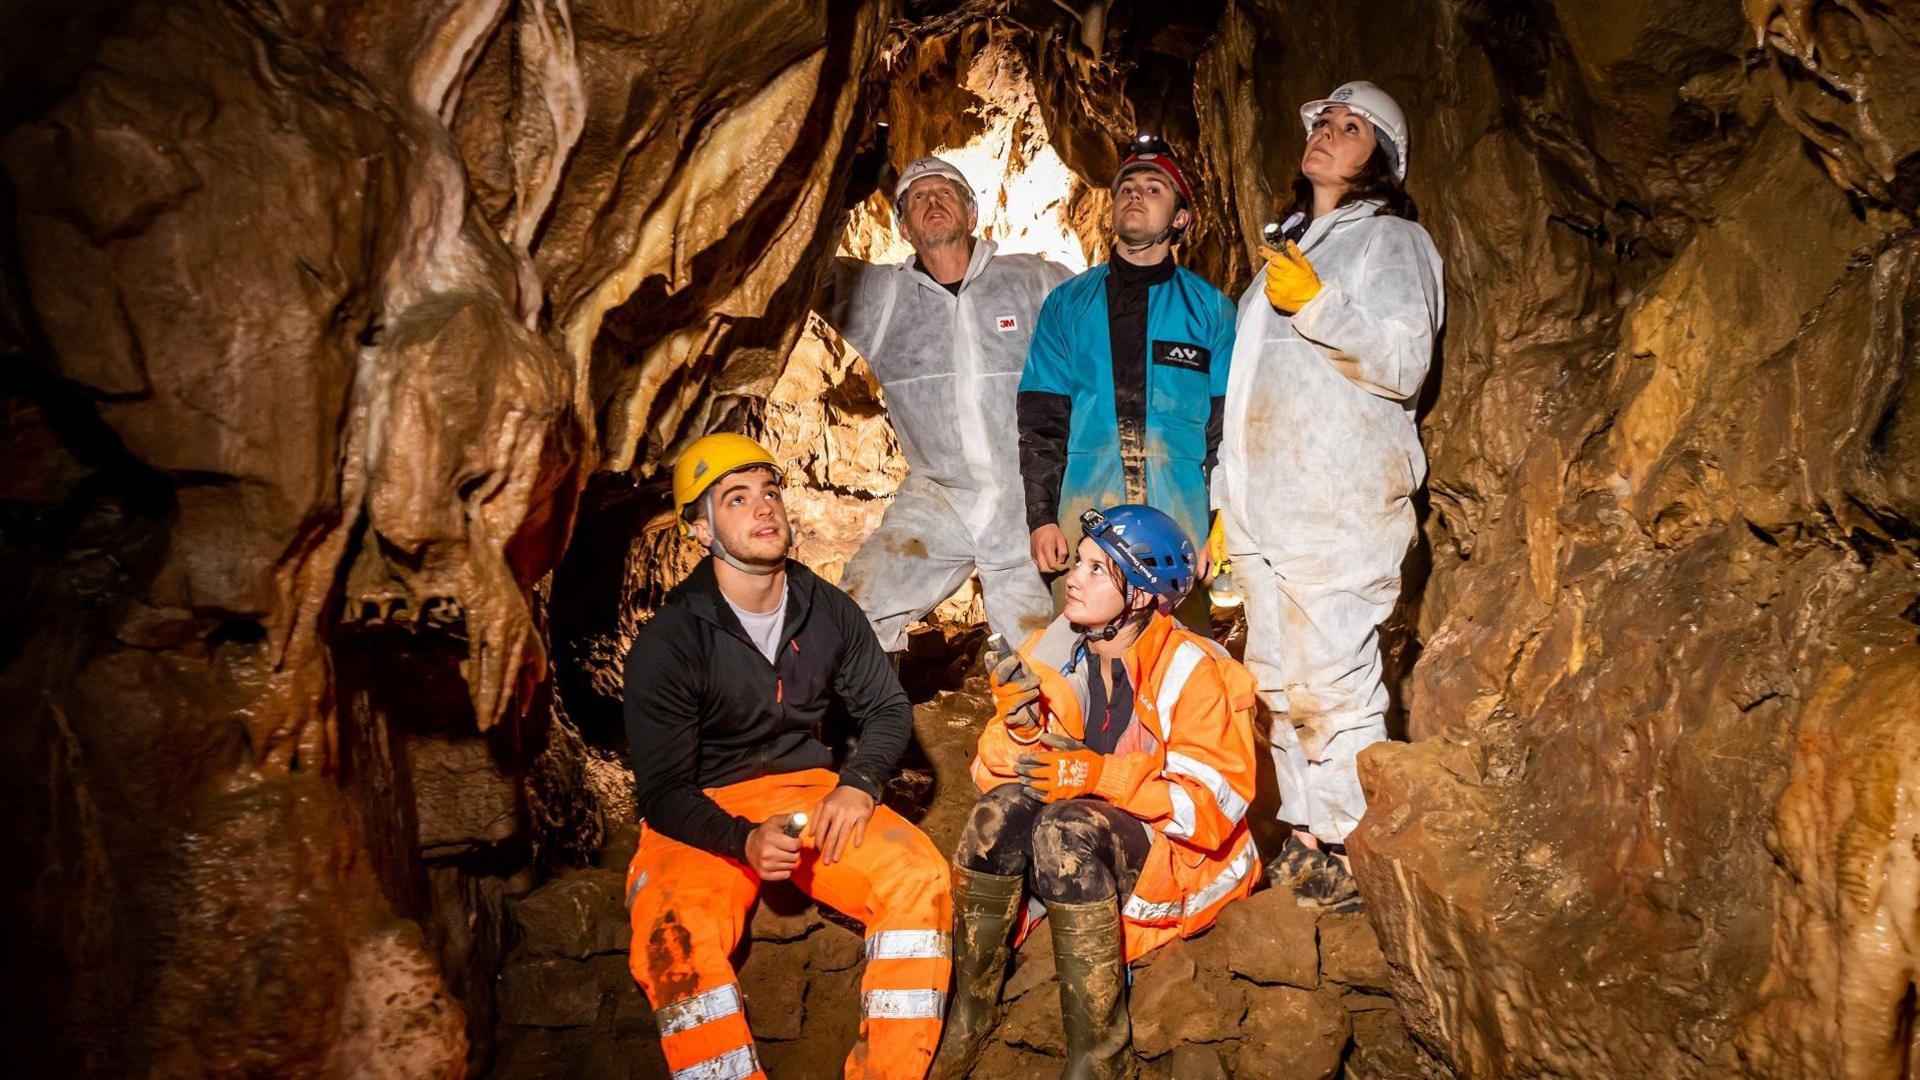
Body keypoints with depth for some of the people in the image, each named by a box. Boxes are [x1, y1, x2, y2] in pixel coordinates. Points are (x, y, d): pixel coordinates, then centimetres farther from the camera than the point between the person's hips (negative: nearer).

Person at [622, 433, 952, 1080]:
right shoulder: (667, 643, -11)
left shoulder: (829, 611, 1)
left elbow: (887, 708, 10)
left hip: (809, 791, 3)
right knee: (674, 943, -34)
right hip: (705, 818, -3)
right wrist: (745, 841, -27)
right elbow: (661, 791, -10)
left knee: (919, 877, -24)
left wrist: (858, 785, -11)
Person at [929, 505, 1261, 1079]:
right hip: (1074, 849, 5)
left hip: (1178, 856, -4)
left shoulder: (1193, 672, -13)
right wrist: (1018, 729, -22)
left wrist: (1099, 774, -28)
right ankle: (964, 1023, -16)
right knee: (1004, 805, -26)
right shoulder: (1051, 654, 1)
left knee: (1067, 825, -33)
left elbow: (1213, 802, -18)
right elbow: (992, 774, 1)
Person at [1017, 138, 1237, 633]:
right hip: (1084, 517, 1)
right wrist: (1041, 516, -2)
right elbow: (1040, 419, 8)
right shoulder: (1067, 304, 13)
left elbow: (1228, 426, 6)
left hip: (1182, 518, 0)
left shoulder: (1210, 308, 10)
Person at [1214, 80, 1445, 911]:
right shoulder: (1287, 247, 26)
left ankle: (1354, 851, -2)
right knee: (1279, 683, 8)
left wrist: (1320, 305, -22)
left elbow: (1403, 366, -10)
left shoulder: (1393, 240, 4)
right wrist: (1225, 501, 19)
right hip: (1262, 503, 8)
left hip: (1340, 502, -7)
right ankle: (1305, 839, 17)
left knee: (1333, 682, -11)